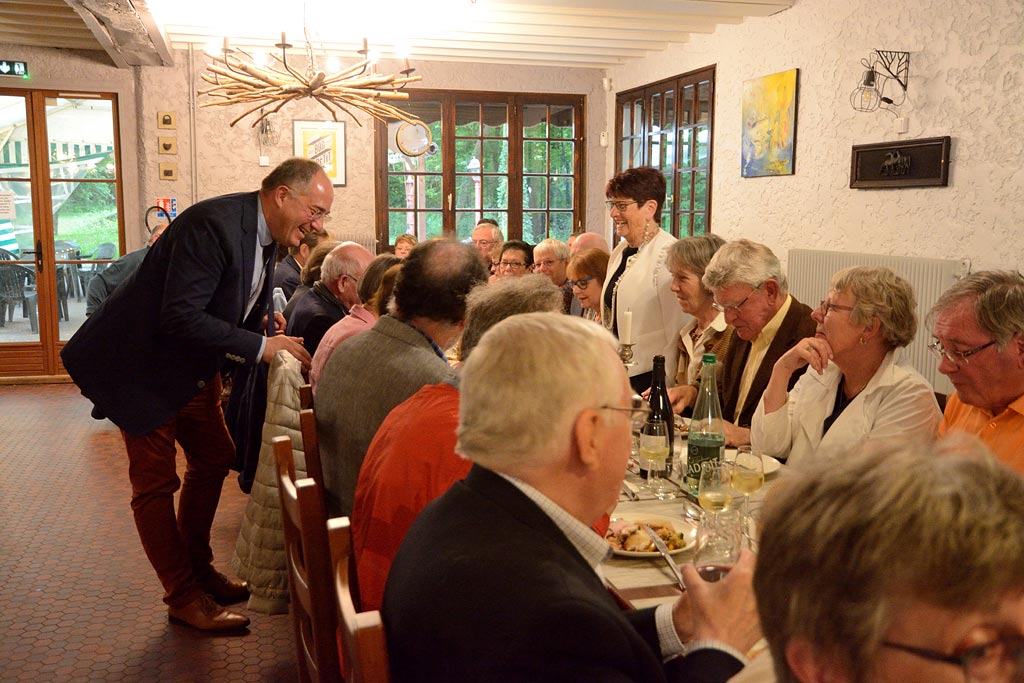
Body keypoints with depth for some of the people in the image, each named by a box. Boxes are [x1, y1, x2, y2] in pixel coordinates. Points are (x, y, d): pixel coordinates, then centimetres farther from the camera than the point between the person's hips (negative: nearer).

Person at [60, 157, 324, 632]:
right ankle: (182, 597, 14)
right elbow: (180, 316, -32)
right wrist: (260, 346, -30)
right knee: (156, 482, 0)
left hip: (193, 368, 10)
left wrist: (264, 325, -6)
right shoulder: (213, 223, -28)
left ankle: (199, 571, 33)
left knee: (213, 460, 16)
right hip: (145, 366, -10)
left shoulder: (264, 234, 1)